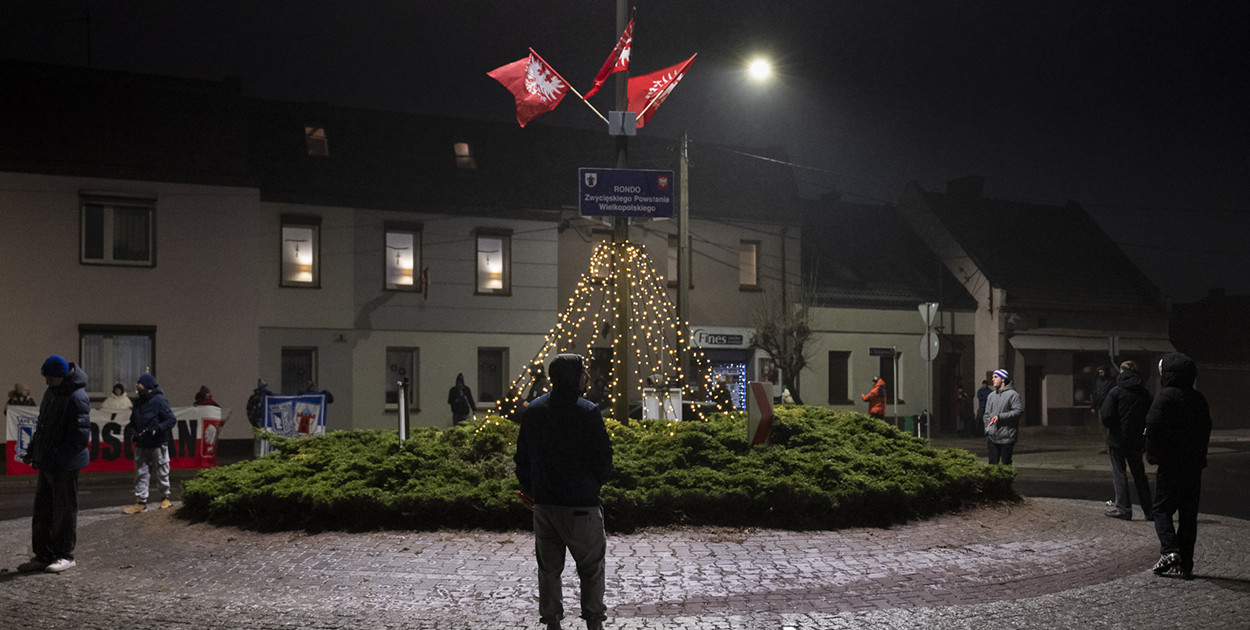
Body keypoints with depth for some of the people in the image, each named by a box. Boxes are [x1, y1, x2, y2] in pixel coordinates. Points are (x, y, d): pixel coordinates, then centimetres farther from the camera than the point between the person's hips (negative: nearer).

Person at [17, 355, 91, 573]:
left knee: (64, 510, 2)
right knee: (42, 509, 13)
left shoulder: (77, 398, -19)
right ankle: (43, 555, 22)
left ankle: (65, 555, 13)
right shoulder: (51, 393, 11)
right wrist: (32, 450, 13)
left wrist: (56, 457, -26)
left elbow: (81, 436, -23)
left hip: (65, 466, -9)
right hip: (47, 464, 9)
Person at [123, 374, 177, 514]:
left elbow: (172, 420, -13)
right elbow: (133, 422, 21)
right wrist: (133, 433, 2)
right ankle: (141, 502, 6)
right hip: (141, 445, 6)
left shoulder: (159, 401, -12)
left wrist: (156, 429, -23)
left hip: (158, 444, -6)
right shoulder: (138, 402, 8)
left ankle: (165, 498, 22)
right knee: (141, 473, 3)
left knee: (161, 473, 6)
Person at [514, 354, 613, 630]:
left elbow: (522, 455, 11)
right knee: (591, 566, 8)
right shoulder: (587, 412, -14)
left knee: (548, 567, 14)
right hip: (580, 504, -5)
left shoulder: (532, 410, 4)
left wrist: (528, 488, 21)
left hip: (543, 502, 5)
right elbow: (603, 459, -11)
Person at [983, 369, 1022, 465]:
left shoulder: (1012, 394, -6)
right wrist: (987, 430, 11)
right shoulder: (991, 395, 14)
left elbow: (1019, 411, -15)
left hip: (1006, 438, -5)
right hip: (992, 437, 5)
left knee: (1006, 463, 3)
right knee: (992, 463, 4)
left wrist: (1000, 416, -18)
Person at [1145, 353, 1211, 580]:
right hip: (1194, 464, 6)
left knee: (1162, 509, 2)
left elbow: (1153, 427, -18)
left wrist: (1152, 454, -6)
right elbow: (1206, 429, 15)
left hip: (1171, 462, -6)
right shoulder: (1199, 399, 10)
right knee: (1189, 512, 9)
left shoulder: (1166, 396, -12)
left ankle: (1169, 551, -18)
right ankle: (1186, 565, 10)